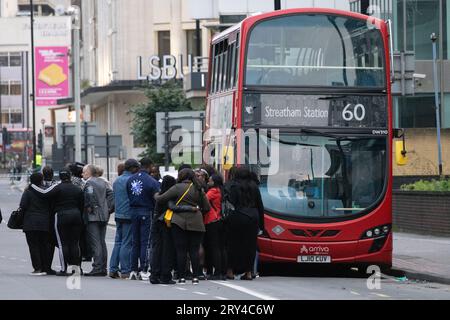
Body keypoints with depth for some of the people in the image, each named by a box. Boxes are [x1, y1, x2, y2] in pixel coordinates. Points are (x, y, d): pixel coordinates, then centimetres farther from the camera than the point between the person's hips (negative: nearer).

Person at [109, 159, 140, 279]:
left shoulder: (117, 181, 14)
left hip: (118, 215, 8)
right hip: (129, 215, -8)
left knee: (118, 242, 12)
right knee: (126, 244, -4)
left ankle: (113, 269, 9)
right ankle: (125, 271, -3)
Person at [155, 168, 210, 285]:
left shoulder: (178, 188, -4)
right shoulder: (199, 189, 9)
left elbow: (161, 199, -5)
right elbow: (207, 208, 9)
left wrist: (156, 196, 17)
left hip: (179, 222, -3)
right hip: (196, 223, 3)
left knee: (181, 250, 1)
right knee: (194, 250, 5)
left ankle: (182, 277, 1)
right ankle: (195, 277, 1)